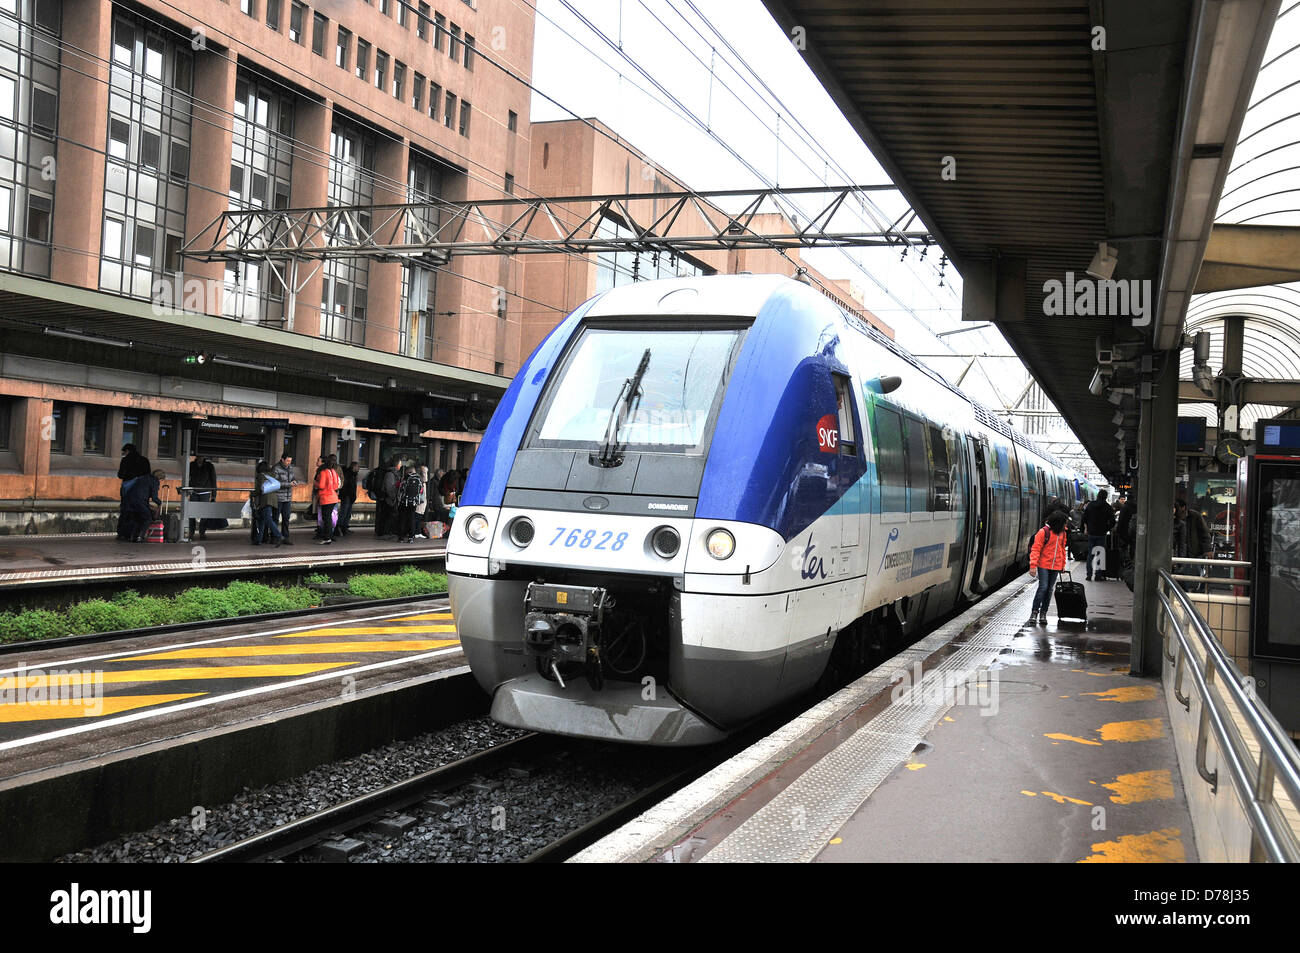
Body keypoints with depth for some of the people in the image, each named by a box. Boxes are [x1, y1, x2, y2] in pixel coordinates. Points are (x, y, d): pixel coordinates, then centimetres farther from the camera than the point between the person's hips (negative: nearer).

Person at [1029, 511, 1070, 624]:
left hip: (1055, 567, 5)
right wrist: (1033, 565, -16)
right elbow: (1035, 549, -11)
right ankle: (1034, 611, -1)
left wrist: (1063, 565, 20)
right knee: (1043, 587, -11)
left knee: (1050, 589, 8)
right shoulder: (1044, 532, -11)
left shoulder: (1062, 533, 8)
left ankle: (1043, 612, 16)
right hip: (1043, 565, -5)